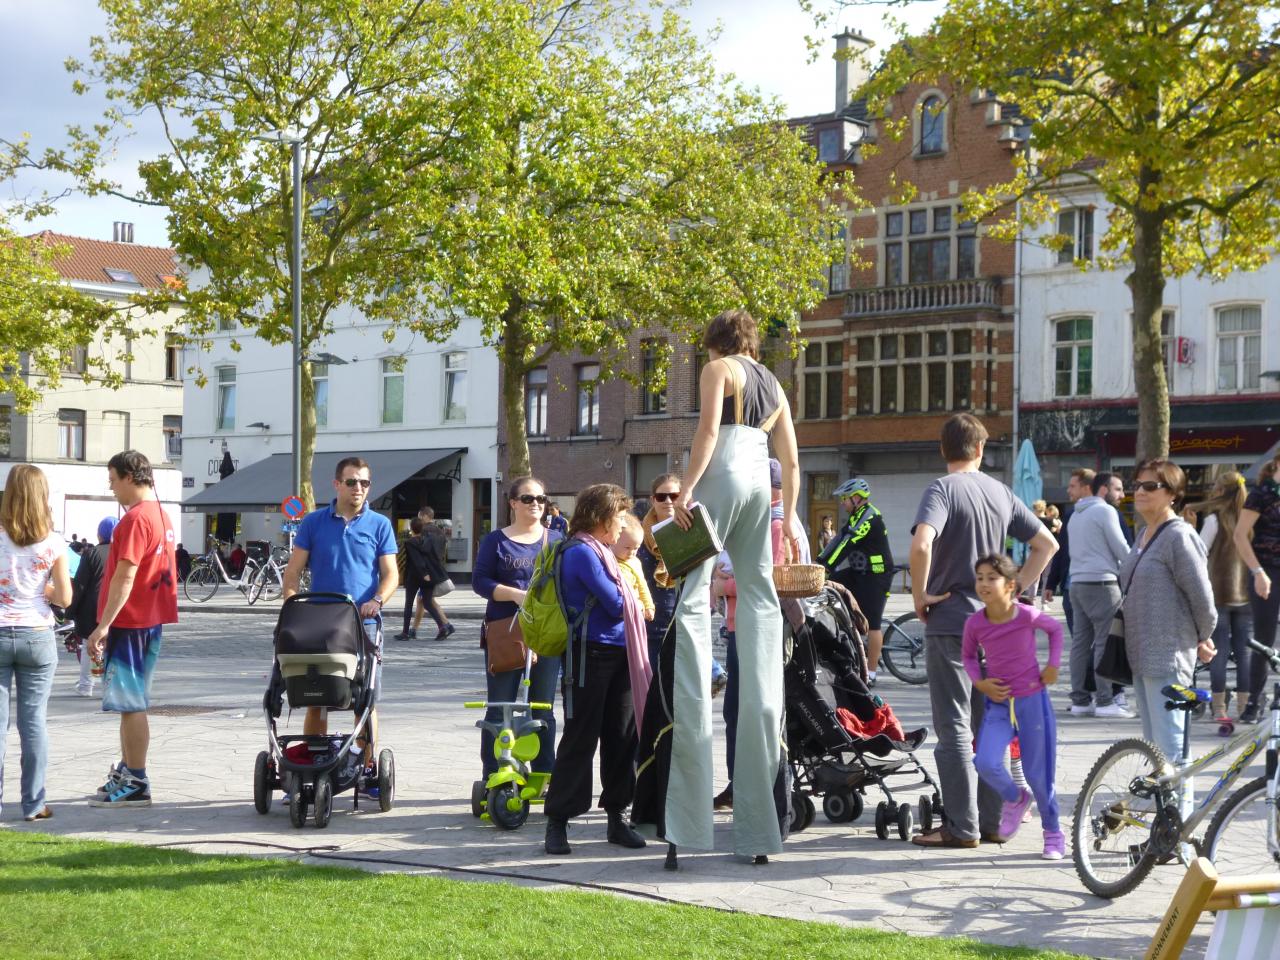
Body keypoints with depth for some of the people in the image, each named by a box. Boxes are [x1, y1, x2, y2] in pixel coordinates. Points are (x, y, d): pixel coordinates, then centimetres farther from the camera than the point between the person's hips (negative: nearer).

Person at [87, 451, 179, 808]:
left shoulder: (136, 519, -17)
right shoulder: (161, 516, 14)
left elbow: (124, 578, -22)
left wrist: (103, 625, -21)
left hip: (130, 623, -10)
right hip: (151, 619, 10)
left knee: (130, 705, -6)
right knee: (132, 703, 17)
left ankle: (136, 785, -3)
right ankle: (126, 773, 25)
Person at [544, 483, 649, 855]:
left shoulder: (601, 552, 17)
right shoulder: (582, 552, -14)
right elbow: (616, 605, -15)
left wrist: (624, 602, 0)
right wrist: (628, 601, 4)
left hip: (617, 654, 9)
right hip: (592, 654, -9)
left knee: (622, 737, 11)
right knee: (580, 740, -5)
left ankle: (617, 817, 19)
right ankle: (557, 822, 1)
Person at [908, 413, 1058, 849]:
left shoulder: (943, 489, -11)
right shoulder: (1001, 492, 9)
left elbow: (921, 544, -27)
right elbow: (1047, 543, 14)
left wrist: (920, 595, -14)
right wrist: (1015, 588, 13)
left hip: (949, 621, -6)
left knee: (954, 727, -3)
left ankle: (961, 826, -2)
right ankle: (993, 820, 16)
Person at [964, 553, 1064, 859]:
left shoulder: (1027, 615, -15)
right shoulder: (975, 623, -8)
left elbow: (1056, 628, 6)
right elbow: (968, 656, 11)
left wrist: (1053, 666, -3)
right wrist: (980, 682, -5)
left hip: (1032, 700, -2)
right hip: (998, 702, 2)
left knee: (1038, 773, 4)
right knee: (986, 763, -18)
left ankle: (1053, 833, 27)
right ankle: (1015, 799, 14)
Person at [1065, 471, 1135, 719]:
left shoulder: (1076, 514, 20)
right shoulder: (1105, 511, -7)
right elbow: (1120, 548, -8)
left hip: (1078, 582, 9)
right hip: (1101, 582, -9)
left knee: (1080, 641, 7)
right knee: (1104, 642, -7)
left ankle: (1080, 700, 8)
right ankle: (1105, 701, -8)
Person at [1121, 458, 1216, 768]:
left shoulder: (1179, 536, -14)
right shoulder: (1143, 536, 15)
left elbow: (1202, 596, -14)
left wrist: (1203, 639, -2)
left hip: (1168, 658, -9)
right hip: (1142, 656, 9)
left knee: (1170, 748, -9)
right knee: (1153, 743, 15)